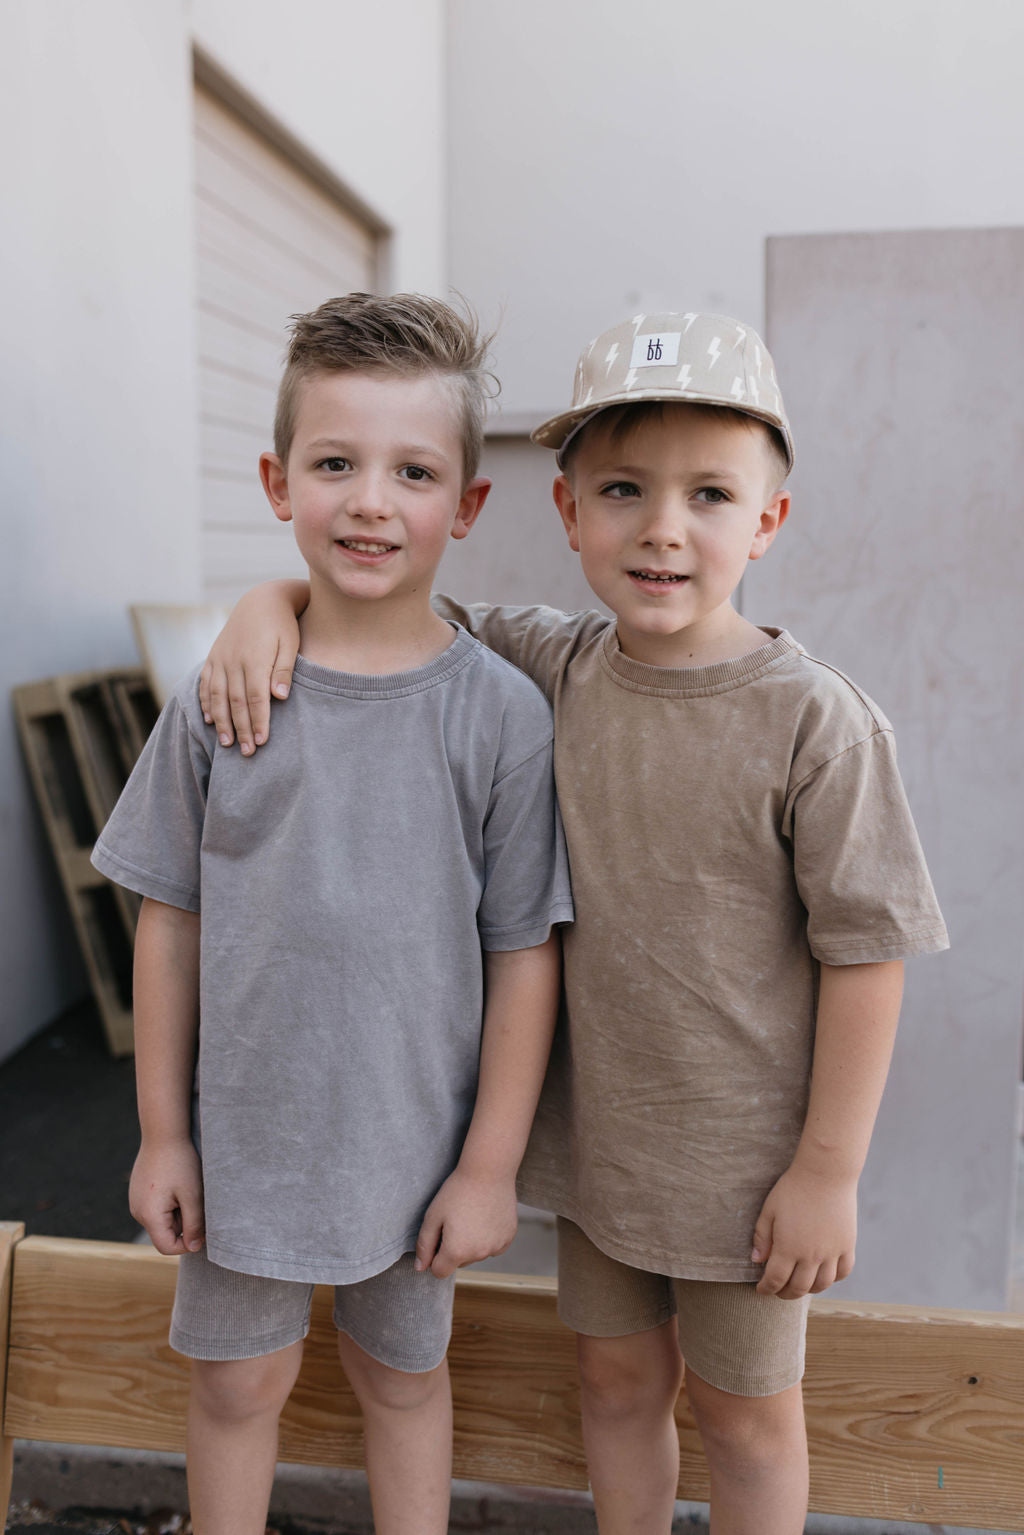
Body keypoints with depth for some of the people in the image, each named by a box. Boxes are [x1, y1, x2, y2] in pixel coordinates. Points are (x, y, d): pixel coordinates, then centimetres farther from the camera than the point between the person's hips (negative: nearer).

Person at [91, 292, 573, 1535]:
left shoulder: (500, 713, -13)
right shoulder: (219, 699, -8)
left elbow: (523, 956, -9)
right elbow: (171, 922, -2)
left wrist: (491, 1163, -7)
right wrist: (162, 1132, 1)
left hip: (416, 1140, -1)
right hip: (245, 1131, 1)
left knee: (402, 1376, 22)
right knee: (238, 1382, 20)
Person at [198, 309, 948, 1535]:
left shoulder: (815, 722, -19)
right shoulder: (553, 672, -7)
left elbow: (865, 948, -15)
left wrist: (829, 1168, -12)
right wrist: (271, 601, -14)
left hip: (743, 1153, -4)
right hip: (593, 1127, 4)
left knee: (741, 1406, 19)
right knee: (616, 1376, 24)